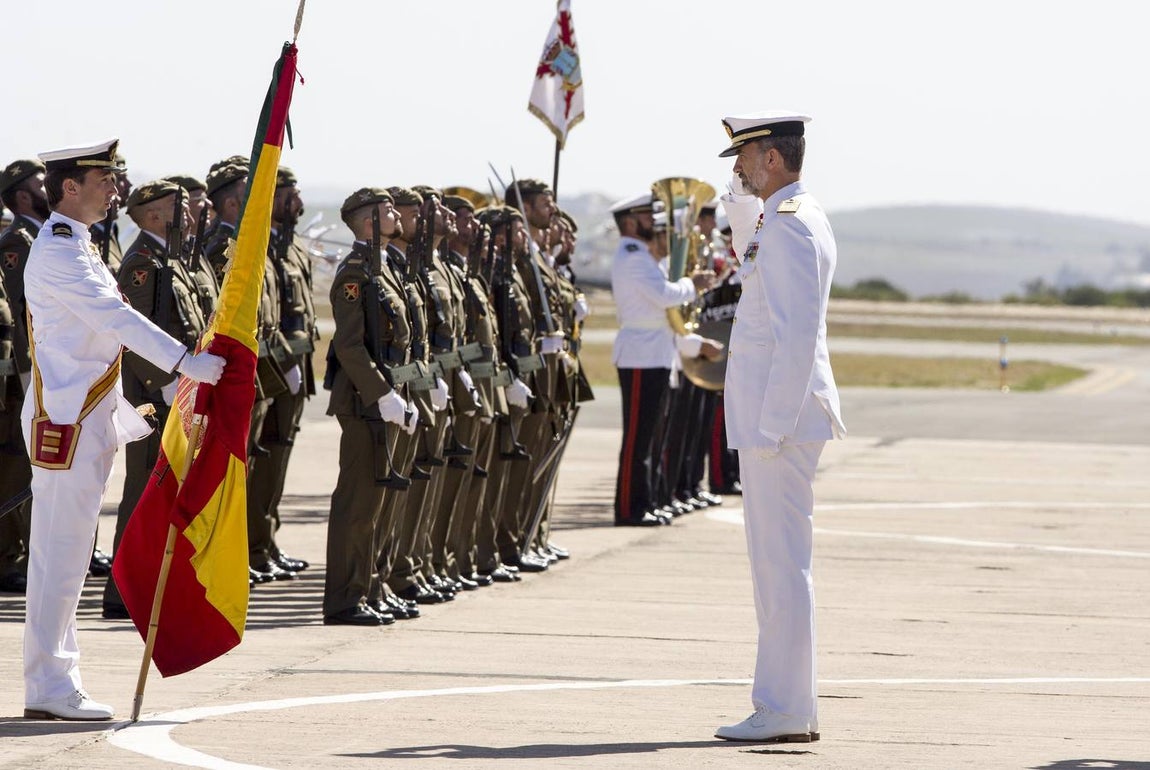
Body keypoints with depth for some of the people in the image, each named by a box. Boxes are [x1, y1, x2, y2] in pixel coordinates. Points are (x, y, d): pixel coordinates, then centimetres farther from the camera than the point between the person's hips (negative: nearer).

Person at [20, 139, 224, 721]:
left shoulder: (76, 248, 18)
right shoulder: (56, 252, -15)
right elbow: (116, 319, -25)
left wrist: (122, 413, 25)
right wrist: (185, 363, -30)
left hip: (86, 418, 10)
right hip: (65, 422, -10)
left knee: (67, 556, 12)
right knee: (60, 553, -8)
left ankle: (56, 681, 16)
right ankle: (48, 688, -7)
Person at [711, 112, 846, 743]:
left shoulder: (790, 225, -15)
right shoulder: (786, 219, 16)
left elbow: (797, 335, -22)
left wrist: (772, 426, -23)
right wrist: (741, 211, 24)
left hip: (781, 416, -11)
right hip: (774, 417, 11)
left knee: (781, 562, -8)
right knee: (777, 561, 13)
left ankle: (784, 712, -7)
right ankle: (786, 705, 18)